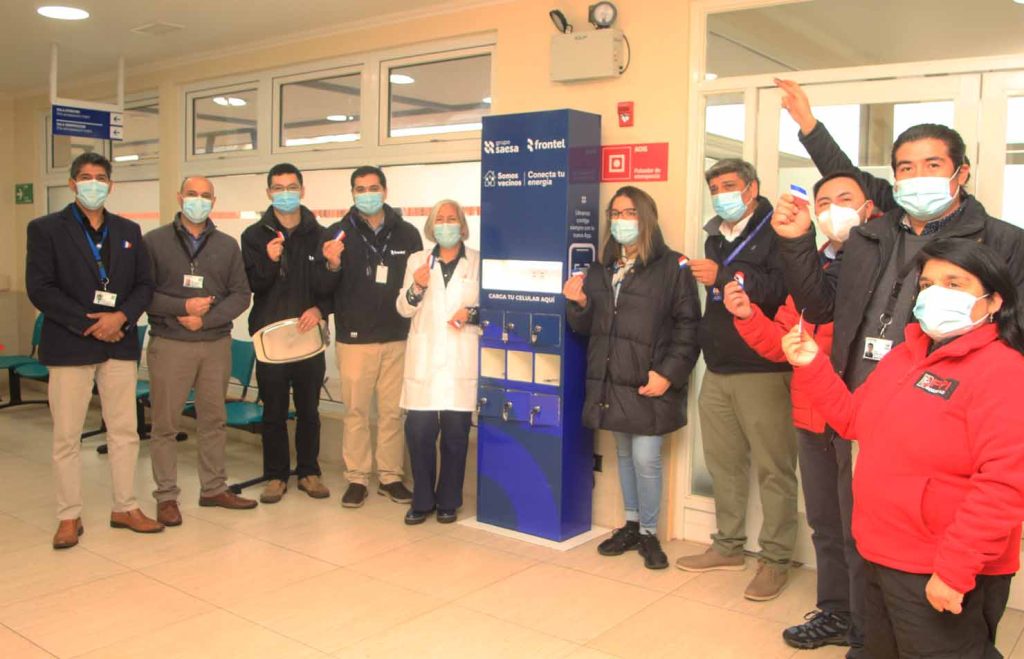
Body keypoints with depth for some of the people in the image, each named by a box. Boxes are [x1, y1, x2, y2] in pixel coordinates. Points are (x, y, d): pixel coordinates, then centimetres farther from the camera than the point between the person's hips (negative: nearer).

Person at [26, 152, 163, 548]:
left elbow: (145, 284, 8)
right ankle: (69, 517, 15)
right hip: (70, 346, -3)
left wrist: (121, 317, -11)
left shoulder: (128, 231, 12)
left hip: (119, 344, 4)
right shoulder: (46, 229, 0)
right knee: (67, 436, 3)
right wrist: (88, 324, -14)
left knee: (125, 431, 8)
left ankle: (125, 508, 20)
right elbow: (40, 288, -8)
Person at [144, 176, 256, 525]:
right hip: (169, 344, -3)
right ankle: (166, 496, 12)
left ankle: (214, 488, 23)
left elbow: (241, 295, 3)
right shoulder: (154, 241, 2)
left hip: (216, 344, 3)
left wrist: (206, 319, -11)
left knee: (214, 420, 11)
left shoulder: (227, 245, 9)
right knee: (165, 423, 2)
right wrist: (183, 307, -16)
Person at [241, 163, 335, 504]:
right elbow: (250, 285, -5)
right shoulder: (255, 235, 4)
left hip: (309, 335, 1)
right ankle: (275, 475, 17)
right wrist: (269, 261, -21)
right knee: (274, 410, 5)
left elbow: (331, 288, 5)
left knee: (309, 408, 9)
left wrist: (319, 309, -12)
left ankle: (308, 471, 21)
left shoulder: (319, 235, 5)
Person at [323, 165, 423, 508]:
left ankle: (391, 476, 19)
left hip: (397, 339, 1)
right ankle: (357, 478, 16)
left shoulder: (407, 233, 5)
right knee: (355, 411, 5)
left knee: (393, 410, 7)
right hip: (354, 338, -1)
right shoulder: (338, 233, 2)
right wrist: (332, 267, -21)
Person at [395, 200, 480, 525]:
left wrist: (473, 314, -13)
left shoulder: (479, 261, 5)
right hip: (424, 360, 2)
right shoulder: (417, 260, 12)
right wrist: (417, 287, -11)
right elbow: (403, 308, 7)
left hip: (462, 361, -1)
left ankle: (448, 501, 17)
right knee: (418, 431, -2)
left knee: (456, 433, 2)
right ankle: (422, 500, 15)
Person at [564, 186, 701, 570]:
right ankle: (631, 525, 29)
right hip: (610, 382, 6)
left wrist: (669, 373, -17)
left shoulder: (672, 267, -5)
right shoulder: (601, 270, 14)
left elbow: (688, 326, -10)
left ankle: (649, 533, 13)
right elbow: (586, 327, 15)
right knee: (624, 454, 15)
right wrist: (577, 303, -6)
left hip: (650, 384, -6)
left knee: (646, 458, -5)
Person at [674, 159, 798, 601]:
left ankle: (775, 559, 8)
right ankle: (729, 546, 26)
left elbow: (782, 288, -24)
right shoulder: (715, 237, 19)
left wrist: (724, 276, -26)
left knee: (773, 468, -2)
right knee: (723, 463, 14)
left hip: (763, 371, -8)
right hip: (718, 370, 8)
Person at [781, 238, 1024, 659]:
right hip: (881, 557, 8)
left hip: (942, 577, -8)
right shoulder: (905, 356, 9)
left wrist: (955, 570, -25)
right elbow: (855, 420, 17)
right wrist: (812, 366, 6)